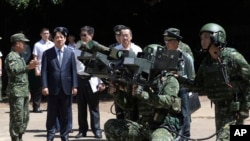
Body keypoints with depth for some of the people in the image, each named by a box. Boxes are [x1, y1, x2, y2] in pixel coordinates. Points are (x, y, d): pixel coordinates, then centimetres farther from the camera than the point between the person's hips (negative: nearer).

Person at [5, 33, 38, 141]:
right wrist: (28, 67, -31)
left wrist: (27, 91, 24)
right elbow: (13, 70, -26)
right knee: (17, 117, -8)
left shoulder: (19, 57, 19)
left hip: (24, 91, 10)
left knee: (25, 117, 12)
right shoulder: (11, 57, -10)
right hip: (16, 92, -9)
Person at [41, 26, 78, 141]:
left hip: (66, 88, 1)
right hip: (53, 88, -1)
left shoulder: (70, 53, 6)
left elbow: (73, 71, 4)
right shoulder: (47, 53, 2)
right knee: (52, 114, 4)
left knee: (65, 114, 8)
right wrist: (44, 86, -10)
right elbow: (44, 71, -2)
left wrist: (74, 86, -2)